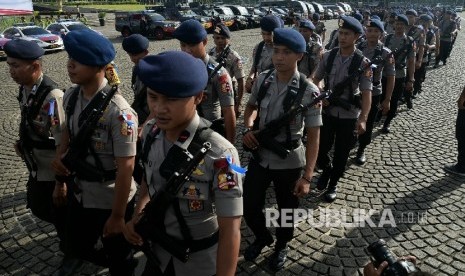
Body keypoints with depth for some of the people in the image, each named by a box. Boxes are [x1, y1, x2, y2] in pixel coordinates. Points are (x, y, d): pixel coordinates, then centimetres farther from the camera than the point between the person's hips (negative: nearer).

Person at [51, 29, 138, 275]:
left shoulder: (118, 112, -28)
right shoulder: (70, 96, -5)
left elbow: (125, 168, -24)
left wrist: (117, 216, -18)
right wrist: (60, 154, -3)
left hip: (109, 200, -7)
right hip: (78, 194, 7)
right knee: (76, 249, 26)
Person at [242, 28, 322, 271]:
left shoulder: (309, 92, -18)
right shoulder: (263, 79, -7)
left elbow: (313, 137, -14)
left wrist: (307, 177, -16)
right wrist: (249, 128, -9)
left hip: (289, 162, -3)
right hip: (259, 155, 4)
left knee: (286, 210, 17)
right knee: (249, 207, 14)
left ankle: (281, 246, 49)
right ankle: (262, 237, 48)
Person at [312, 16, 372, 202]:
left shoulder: (363, 63, -11)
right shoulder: (328, 56, -3)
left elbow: (366, 93, -13)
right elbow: (316, 79, 10)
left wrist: (363, 119, -22)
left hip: (349, 116, -2)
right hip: (328, 111, 2)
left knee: (341, 154, 10)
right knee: (321, 149, 7)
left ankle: (333, 184, 33)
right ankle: (326, 171, 41)